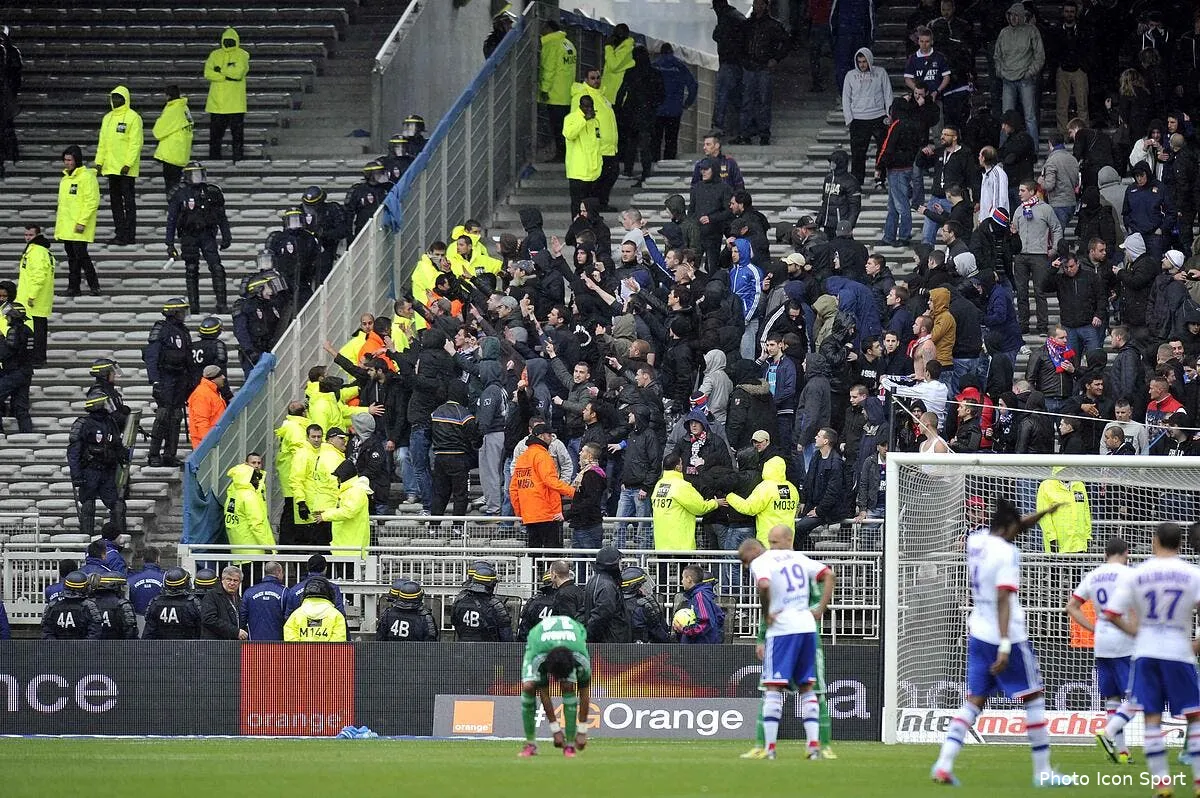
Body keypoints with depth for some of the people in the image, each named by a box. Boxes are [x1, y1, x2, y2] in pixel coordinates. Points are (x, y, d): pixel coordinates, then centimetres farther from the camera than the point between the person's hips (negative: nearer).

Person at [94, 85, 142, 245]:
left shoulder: (133, 117, -7)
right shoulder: (108, 118, 15)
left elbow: (135, 143, -12)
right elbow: (102, 142, 19)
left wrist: (128, 164, -19)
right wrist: (99, 162, 9)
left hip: (126, 169, -7)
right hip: (111, 167, 7)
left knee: (128, 200, -5)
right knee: (115, 200, 10)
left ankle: (129, 235, -4)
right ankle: (120, 233, 16)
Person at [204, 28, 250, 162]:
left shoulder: (242, 55, 1)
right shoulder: (215, 55, 10)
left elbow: (239, 72, -15)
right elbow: (208, 73, -4)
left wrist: (221, 70, -8)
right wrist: (227, 76, -14)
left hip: (235, 104, -3)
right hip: (217, 103, 3)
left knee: (238, 133, -2)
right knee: (215, 133, 6)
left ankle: (239, 159, 2)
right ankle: (213, 160, 13)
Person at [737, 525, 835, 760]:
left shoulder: (760, 563, -4)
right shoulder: (797, 557, 16)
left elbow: (764, 586, -26)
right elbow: (829, 575, 13)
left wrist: (766, 614, -12)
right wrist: (821, 609, 10)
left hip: (782, 629, -6)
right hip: (807, 626, 6)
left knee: (773, 688, -1)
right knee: (806, 688, 13)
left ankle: (770, 747, -5)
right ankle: (814, 744, 6)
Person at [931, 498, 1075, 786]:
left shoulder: (976, 541, 6)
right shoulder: (1007, 553, -16)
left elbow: (1010, 530, 27)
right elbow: (1004, 600, -22)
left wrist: (1043, 513, 21)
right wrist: (1005, 646, -26)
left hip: (978, 634, 7)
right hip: (1008, 637, -7)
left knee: (974, 701, 8)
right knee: (1034, 699, 4)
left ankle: (944, 763, -7)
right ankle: (1043, 771, 8)